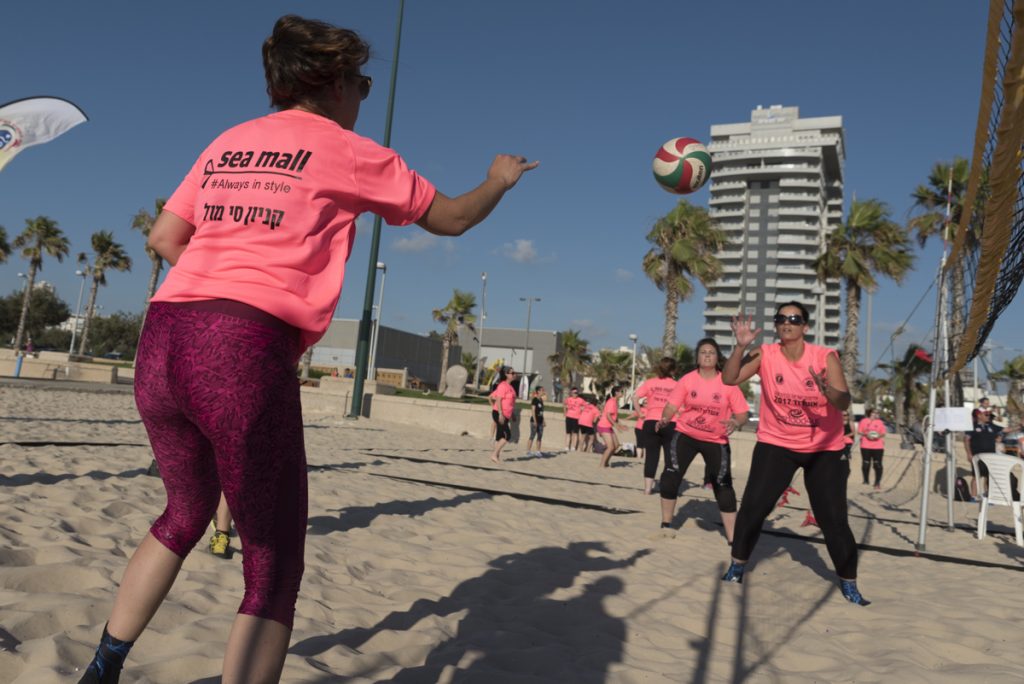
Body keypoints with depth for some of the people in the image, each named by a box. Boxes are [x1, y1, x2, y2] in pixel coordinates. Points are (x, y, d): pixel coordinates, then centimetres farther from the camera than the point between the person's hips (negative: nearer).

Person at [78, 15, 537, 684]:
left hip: (161, 338, 7)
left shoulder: (227, 142, 20)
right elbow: (453, 218, 16)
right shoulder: (349, 152, 6)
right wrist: (501, 178, 34)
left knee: (187, 510, 29)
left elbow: (163, 238, 19)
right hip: (246, 353, -7)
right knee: (275, 566, 5)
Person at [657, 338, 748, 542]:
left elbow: (742, 413, -9)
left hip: (717, 440, -1)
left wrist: (736, 423, -31)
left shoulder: (728, 383, -9)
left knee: (723, 485, -4)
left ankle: (733, 539, 5)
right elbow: (672, 405, -10)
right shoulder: (687, 380, -7)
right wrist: (665, 418, -32)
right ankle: (666, 524, 12)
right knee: (670, 476, -7)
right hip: (685, 434, 1)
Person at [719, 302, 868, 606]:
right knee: (753, 507, -4)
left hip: (824, 448, -1)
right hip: (776, 445, 1)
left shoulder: (825, 357, -14)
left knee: (833, 518, 0)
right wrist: (741, 346, -32)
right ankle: (738, 565, 17)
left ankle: (849, 584, 19)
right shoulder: (765, 355, -9)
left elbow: (844, 403, -24)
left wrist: (828, 390, -46)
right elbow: (729, 379, -18)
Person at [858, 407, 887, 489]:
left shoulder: (880, 422, 11)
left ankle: (878, 482, 0)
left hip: (878, 446, 1)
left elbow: (883, 433, 10)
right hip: (866, 446, -1)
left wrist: (879, 435, -11)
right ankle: (866, 481, 16)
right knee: (866, 463, 3)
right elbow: (859, 431, 3)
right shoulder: (864, 421, 5)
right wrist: (866, 434, -14)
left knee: (877, 464, -5)